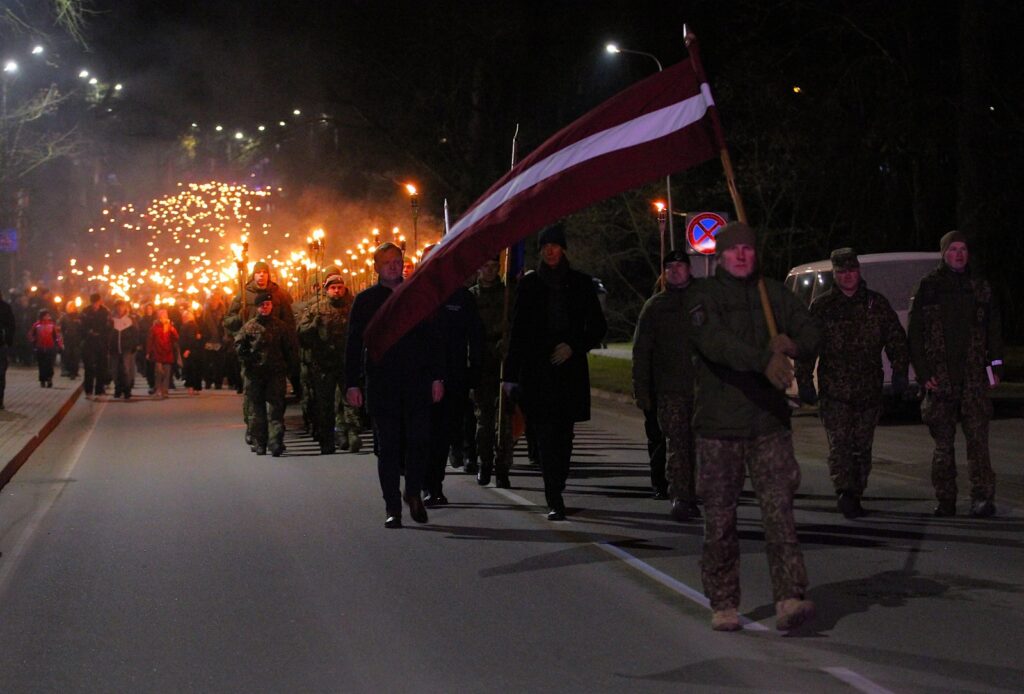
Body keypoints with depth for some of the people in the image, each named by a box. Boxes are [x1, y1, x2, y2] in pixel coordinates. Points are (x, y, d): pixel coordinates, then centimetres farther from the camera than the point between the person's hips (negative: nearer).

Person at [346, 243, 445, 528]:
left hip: (417, 381, 1)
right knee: (388, 446, 1)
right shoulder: (365, 301, 8)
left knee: (419, 440, -6)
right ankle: (392, 507, 7)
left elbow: (433, 340, 11)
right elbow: (354, 345, 6)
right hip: (381, 384, -1)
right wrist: (352, 384, -1)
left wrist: (437, 378, 3)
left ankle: (413, 492, 17)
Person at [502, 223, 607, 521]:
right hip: (536, 370, -1)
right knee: (547, 434, -9)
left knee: (564, 434, 3)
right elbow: (517, 331, 6)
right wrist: (511, 374, 2)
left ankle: (555, 493, 15)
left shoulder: (580, 283, 8)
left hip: (570, 370, 1)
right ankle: (555, 500, -13)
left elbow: (598, 327, 12)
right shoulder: (529, 284, 6)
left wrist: (573, 347, -4)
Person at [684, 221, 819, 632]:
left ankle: (789, 600, -13)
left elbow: (811, 336, 13)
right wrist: (765, 359, -35)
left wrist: (790, 343, -11)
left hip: (770, 421, 2)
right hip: (718, 424, -2)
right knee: (719, 518, 4)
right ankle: (723, 604, 14)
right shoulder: (702, 298, 0)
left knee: (779, 510, -9)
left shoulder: (776, 295, 14)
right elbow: (716, 342, -19)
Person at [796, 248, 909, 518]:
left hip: (869, 390, 2)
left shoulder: (877, 304, 9)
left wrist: (899, 374, -2)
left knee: (862, 446, 7)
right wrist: (805, 382, -3)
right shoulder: (821, 306, 5)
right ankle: (845, 492, -24)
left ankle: (854, 496, 15)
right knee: (839, 443, -14)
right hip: (833, 391, -2)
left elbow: (896, 340, 9)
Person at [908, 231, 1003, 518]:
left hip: (974, 376, 0)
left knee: (977, 438, -9)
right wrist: (923, 373, -3)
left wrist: (995, 366, 3)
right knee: (943, 443, 3)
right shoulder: (928, 287, 5)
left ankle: (982, 497, -12)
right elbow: (914, 334, 4)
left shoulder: (979, 286, 10)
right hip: (940, 377, 0)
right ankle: (945, 501, 9)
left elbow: (993, 329, 13)